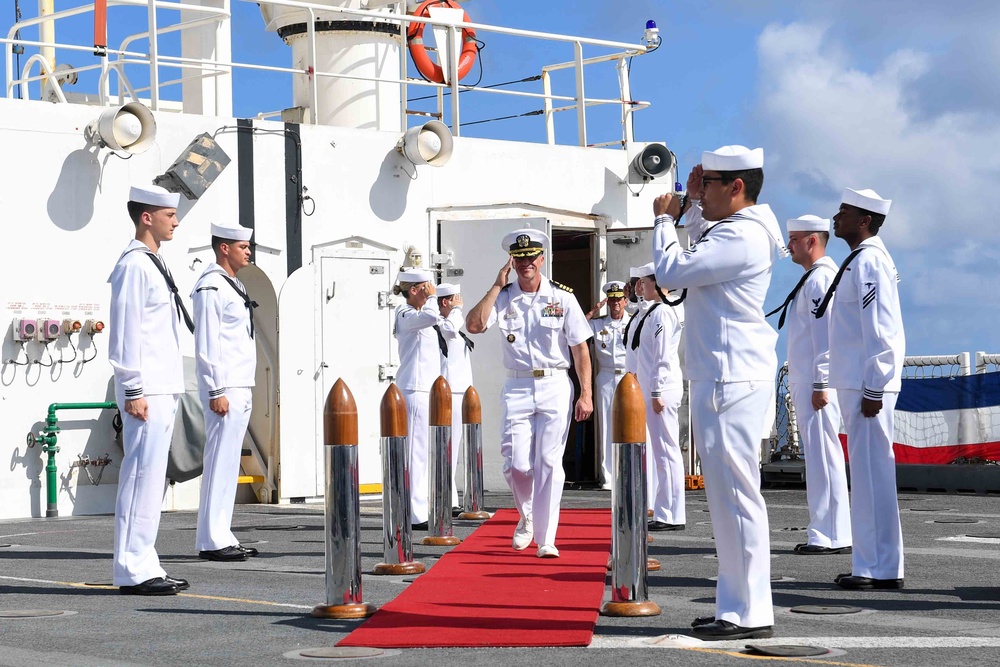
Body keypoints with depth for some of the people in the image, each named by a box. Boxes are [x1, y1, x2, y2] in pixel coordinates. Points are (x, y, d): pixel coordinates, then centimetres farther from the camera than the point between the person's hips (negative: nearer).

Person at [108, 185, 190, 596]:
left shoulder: (154, 264, 19)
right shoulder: (134, 265, -12)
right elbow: (125, 332, -16)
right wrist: (133, 391, -19)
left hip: (163, 391, 10)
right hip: (146, 392, -10)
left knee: (151, 478, 11)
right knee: (142, 477, -9)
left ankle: (144, 566, 16)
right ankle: (133, 572, -7)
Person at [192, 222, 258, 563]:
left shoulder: (233, 286, 19)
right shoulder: (211, 287, -11)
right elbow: (206, 344, -17)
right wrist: (216, 391, -20)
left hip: (241, 389, 10)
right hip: (224, 389, -10)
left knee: (228, 462, 11)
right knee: (220, 462, -9)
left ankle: (223, 537, 15)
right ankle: (211, 541, -8)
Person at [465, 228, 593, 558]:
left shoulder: (562, 297, 1)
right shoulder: (503, 297, 5)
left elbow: (580, 348, 2)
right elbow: (474, 325, -13)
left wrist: (586, 394, -4)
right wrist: (497, 286, -10)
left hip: (555, 387, -1)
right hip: (517, 388, 1)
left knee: (549, 464, -4)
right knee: (516, 465, -5)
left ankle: (546, 539, 4)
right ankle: (526, 516, 25)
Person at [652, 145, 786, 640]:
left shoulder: (739, 237, -16)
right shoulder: (736, 229, 17)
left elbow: (671, 272, -17)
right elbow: (703, 239, 40)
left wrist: (664, 219, -2)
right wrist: (692, 202, 22)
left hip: (732, 378, -11)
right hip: (722, 375, 11)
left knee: (737, 493, -10)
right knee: (728, 494, 14)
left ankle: (750, 614, -7)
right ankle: (739, 604, 20)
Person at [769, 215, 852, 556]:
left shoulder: (822, 278, -11)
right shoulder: (811, 278, 20)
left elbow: (826, 333, -18)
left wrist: (821, 384, -21)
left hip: (816, 383, -10)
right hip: (804, 383, 10)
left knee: (824, 457, -9)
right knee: (817, 457, 11)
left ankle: (832, 537, -9)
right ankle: (823, 533, 14)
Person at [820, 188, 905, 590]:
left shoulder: (869, 261, -13)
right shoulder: (861, 260, 18)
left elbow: (879, 329, -19)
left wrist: (873, 389, -20)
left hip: (867, 385, -11)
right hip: (856, 383, 11)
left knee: (872, 472, -8)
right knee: (869, 472, 12)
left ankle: (880, 569, -5)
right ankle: (875, 565, 18)